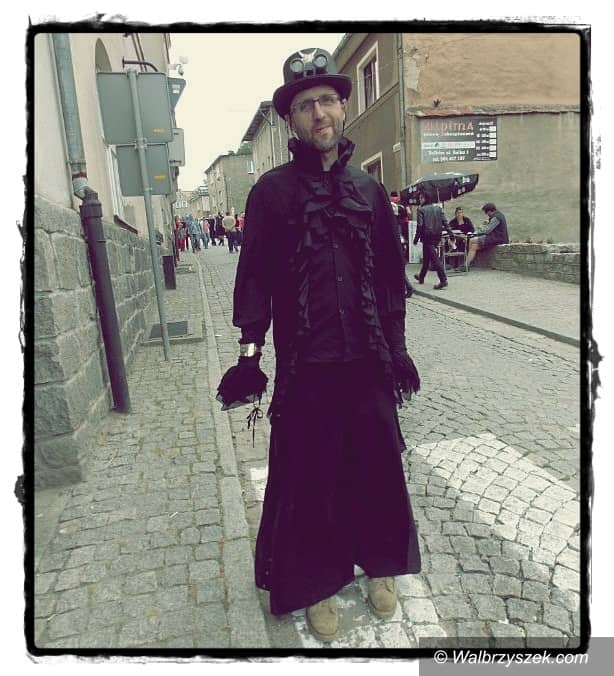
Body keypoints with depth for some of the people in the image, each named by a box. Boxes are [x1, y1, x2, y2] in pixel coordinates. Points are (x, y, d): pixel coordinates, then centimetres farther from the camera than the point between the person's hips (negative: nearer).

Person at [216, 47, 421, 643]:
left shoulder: (368, 189, 8)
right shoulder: (272, 190, -1)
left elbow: (391, 274, 10)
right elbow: (254, 275, -2)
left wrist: (396, 347, 9)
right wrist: (249, 351, -7)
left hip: (367, 359, 3)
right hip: (304, 364, -2)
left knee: (376, 465, 14)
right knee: (308, 474, 8)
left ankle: (379, 566, 39)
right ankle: (316, 584, 31)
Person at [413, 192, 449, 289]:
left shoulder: (421, 209, -8)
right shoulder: (438, 208, 8)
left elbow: (420, 225, -13)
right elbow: (445, 223, 2)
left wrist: (416, 238, -7)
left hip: (427, 236, -6)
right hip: (437, 237, 6)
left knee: (434, 258, -7)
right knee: (426, 257, 21)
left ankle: (443, 280, -16)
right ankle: (421, 277, 36)